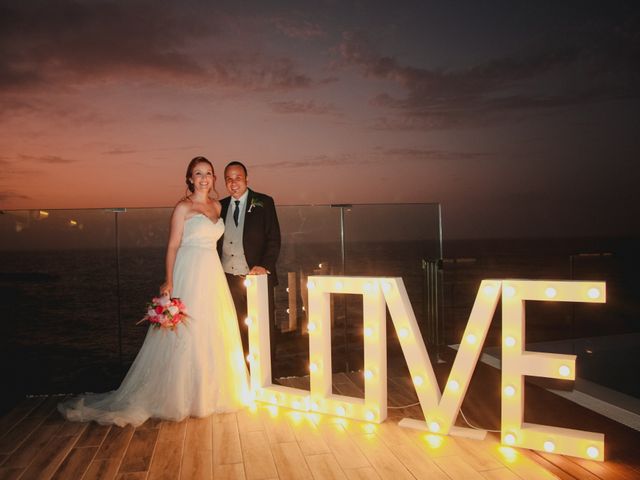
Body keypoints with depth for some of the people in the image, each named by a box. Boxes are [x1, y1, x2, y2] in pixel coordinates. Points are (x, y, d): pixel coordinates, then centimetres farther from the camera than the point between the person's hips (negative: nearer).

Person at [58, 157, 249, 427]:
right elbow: (173, 246, -9)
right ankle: (179, 395, 14)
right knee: (185, 334, -1)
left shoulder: (217, 206, 12)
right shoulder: (183, 207, -6)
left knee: (214, 335, 11)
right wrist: (168, 281, -17)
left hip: (213, 274, 7)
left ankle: (208, 393, 26)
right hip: (190, 275, -6)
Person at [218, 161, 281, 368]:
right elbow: (216, 241, 14)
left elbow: (274, 238, -3)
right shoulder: (220, 206, 12)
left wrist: (265, 265, -15)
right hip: (229, 277, 3)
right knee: (237, 329, 6)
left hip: (256, 275, -3)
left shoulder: (264, 203, 1)